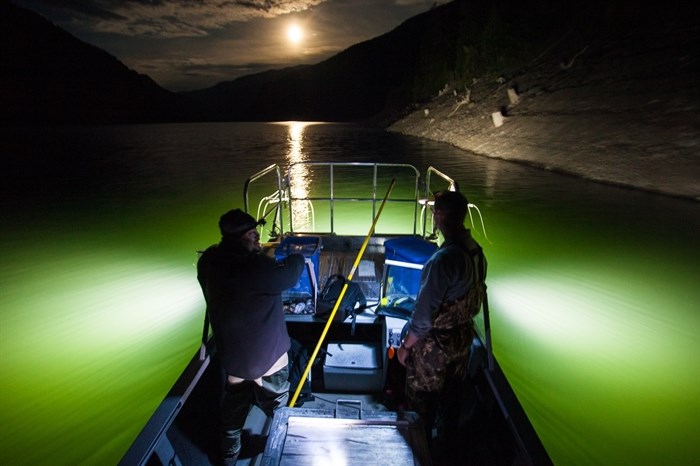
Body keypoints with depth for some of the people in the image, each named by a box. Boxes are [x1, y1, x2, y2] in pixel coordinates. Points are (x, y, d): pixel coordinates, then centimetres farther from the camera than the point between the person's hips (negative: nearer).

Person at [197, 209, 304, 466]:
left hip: (231, 353, 7)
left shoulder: (209, 261, -7)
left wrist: (255, 253, 0)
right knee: (277, 409, 17)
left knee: (233, 406, 27)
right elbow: (289, 275, -17)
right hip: (265, 354, -7)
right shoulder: (254, 266, -31)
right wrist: (297, 256, 2)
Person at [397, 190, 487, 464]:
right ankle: (446, 441, 47)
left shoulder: (444, 259, -32)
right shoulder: (476, 251, -6)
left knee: (422, 400, 16)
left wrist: (406, 346, -13)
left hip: (434, 344, -7)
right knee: (451, 393, 26)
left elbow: (424, 313, -27)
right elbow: (476, 297, 6)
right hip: (463, 337, 8)